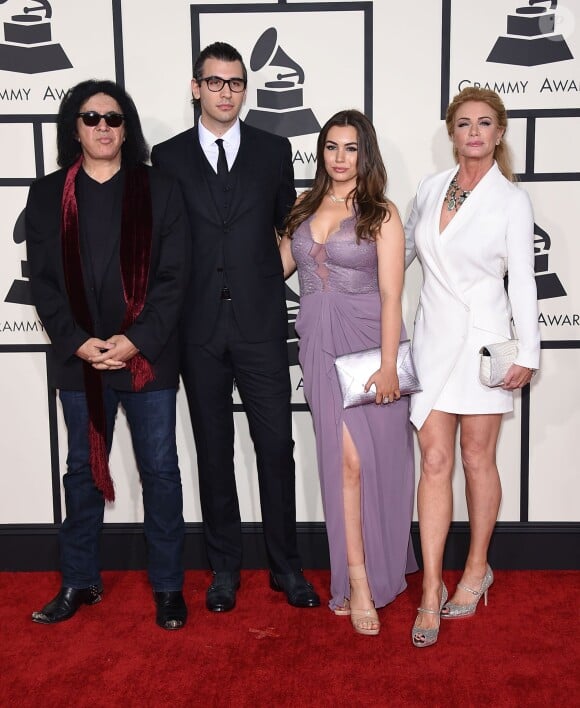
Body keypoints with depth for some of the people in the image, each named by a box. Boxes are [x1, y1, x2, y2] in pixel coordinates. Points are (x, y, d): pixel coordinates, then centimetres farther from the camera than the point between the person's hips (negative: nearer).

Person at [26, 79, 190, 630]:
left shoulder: (160, 191, 1)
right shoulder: (47, 196, 5)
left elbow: (173, 278, -4)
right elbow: (43, 282, 2)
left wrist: (137, 340, -14)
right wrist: (78, 342, -11)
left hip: (148, 356, -1)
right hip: (79, 358, 2)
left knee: (159, 470, 5)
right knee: (83, 469, 13)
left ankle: (167, 585, 19)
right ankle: (79, 581, 28)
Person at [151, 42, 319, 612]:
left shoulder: (273, 150, 7)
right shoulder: (168, 157, 5)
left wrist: (266, 281, 4)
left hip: (260, 324, 0)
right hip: (199, 328, 0)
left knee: (276, 446, 3)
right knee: (213, 449, 9)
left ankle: (285, 565, 18)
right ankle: (224, 568, 22)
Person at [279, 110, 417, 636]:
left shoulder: (382, 213, -2)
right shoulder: (305, 207, 9)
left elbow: (391, 295, -8)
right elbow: (278, 265, 16)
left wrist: (389, 365, -13)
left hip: (368, 341, -2)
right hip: (320, 345, 2)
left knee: (375, 459, 4)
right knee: (347, 459, -1)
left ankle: (369, 570, 23)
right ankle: (359, 582, 6)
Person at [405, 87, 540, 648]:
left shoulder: (511, 200, -2)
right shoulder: (430, 188, 8)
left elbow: (522, 281, -4)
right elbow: (403, 249, 20)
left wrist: (527, 354, -8)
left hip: (483, 339, -3)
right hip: (433, 337, 3)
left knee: (477, 457, 6)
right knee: (434, 460, -1)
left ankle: (476, 570, 26)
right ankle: (431, 592, 4)